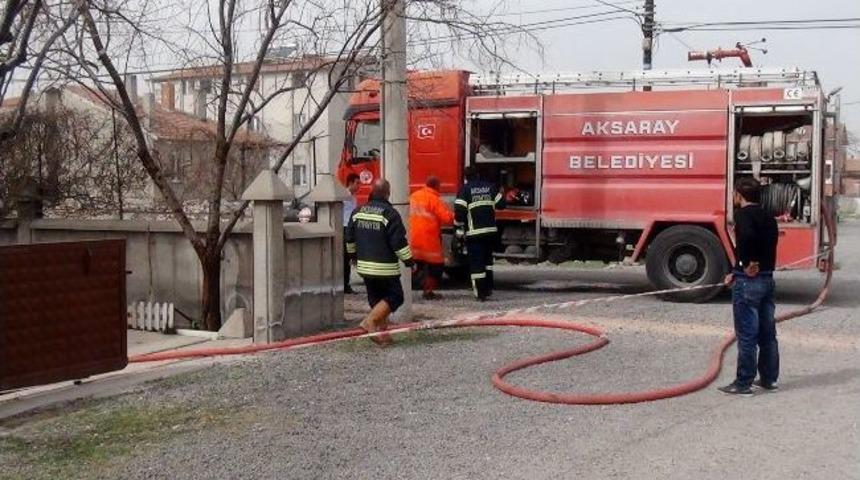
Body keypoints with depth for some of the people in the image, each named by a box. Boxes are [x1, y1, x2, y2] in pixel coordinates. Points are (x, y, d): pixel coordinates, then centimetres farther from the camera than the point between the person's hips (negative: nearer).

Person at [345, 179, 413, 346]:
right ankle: (370, 321, -11)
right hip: (385, 268, -7)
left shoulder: (358, 212, 5)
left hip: (364, 266, 7)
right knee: (395, 297, 4)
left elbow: (350, 239, 15)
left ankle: (381, 332, 15)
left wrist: (354, 256, 30)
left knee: (376, 299, 16)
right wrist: (409, 261, -5)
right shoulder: (390, 214, -15)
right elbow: (399, 242, -16)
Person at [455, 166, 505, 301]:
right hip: (491, 230, 4)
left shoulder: (465, 189, -4)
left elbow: (459, 210, -12)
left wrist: (459, 227, -1)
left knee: (476, 262, 0)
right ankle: (489, 288, 23)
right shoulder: (490, 187, 7)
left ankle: (481, 293, -1)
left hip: (474, 232, -4)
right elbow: (501, 204, 10)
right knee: (487, 258, 21)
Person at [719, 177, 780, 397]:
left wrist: (749, 265, -22)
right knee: (767, 332, 14)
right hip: (767, 278, 8)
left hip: (748, 281, -8)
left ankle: (744, 383, 4)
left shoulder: (743, 215, -12)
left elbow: (747, 236, -34)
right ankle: (769, 378, 23)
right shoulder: (768, 218, 14)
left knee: (746, 334, -2)